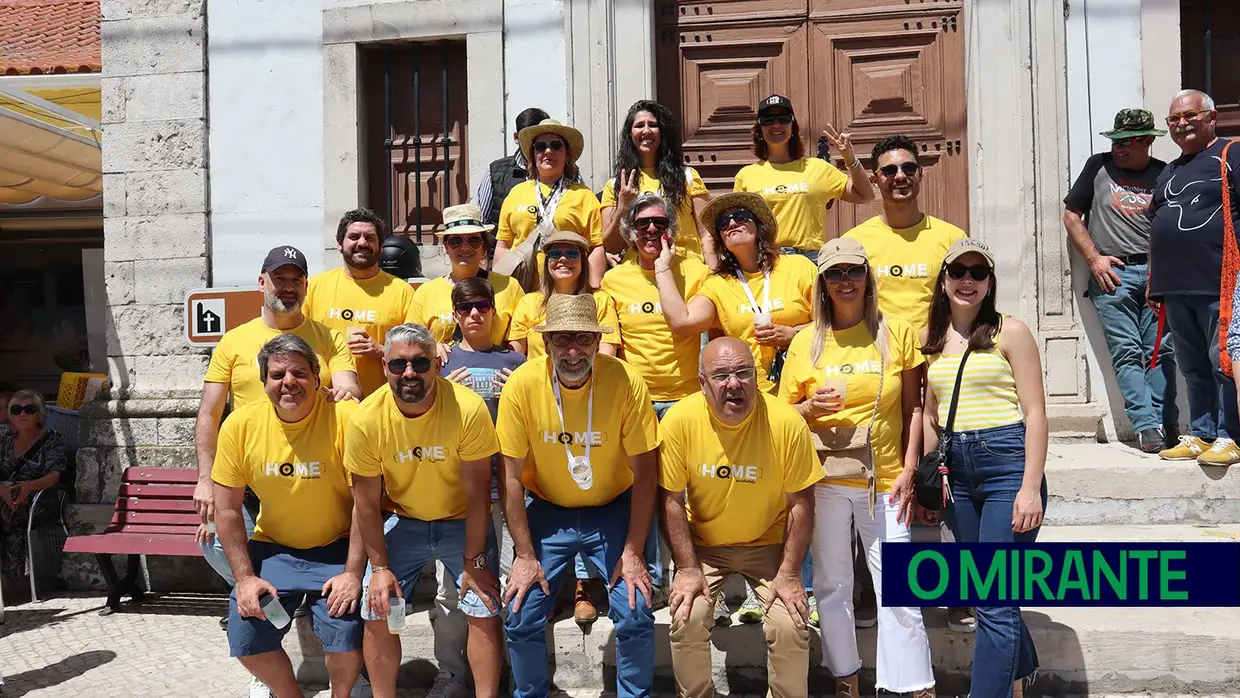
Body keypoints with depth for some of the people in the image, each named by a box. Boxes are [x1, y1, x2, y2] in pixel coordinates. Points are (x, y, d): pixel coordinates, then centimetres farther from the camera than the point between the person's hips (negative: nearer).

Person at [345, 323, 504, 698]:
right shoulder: (367, 418, -18)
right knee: (377, 613, -4)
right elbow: (367, 501, -7)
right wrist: (380, 567, -6)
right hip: (402, 523, 2)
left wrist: (474, 561, -13)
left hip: (462, 522, -1)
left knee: (484, 610, -12)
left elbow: (477, 494, -16)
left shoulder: (468, 408, -25)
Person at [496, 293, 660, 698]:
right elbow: (511, 477, -10)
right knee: (521, 617, -5)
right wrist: (525, 555, -10)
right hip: (548, 511, 1)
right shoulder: (523, 384, -18)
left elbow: (644, 474, -11)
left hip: (613, 510, 0)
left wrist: (632, 552, -13)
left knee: (636, 615, -12)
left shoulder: (625, 382, -20)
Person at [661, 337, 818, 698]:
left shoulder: (787, 422, -19)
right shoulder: (680, 419, -18)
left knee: (791, 625, -17)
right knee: (686, 618, -18)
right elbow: (672, 500, -9)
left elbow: (800, 502, -10)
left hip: (769, 544, 0)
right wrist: (688, 569, -12)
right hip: (703, 545, 1)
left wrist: (789, 574, -12)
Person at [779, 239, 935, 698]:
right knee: (831, 586, 9)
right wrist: (811, 407, -13)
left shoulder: (896, 332, 2)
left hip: (885, 481, -1)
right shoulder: (806, 341, 3)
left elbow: (913, 407, 5)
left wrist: (909, 470, -2)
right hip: (825, 482, 1)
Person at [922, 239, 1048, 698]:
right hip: (956, 469, 5)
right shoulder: (931, 341, 11)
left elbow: (1035, 413, -7)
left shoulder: (1009, 332, -3)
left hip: (1007, 460, -5)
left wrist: (1031, 488, -14)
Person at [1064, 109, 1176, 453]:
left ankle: (1167, 424, 9)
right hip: (1112, 273, -1)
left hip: (1157, 274, 2)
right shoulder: (1099, 166, 7)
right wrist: (1094, 258, -1)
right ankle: (1147, 427, -3)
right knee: (1127, 354, -5)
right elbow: (1071, 215, 8)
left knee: (1160, 352, 2)